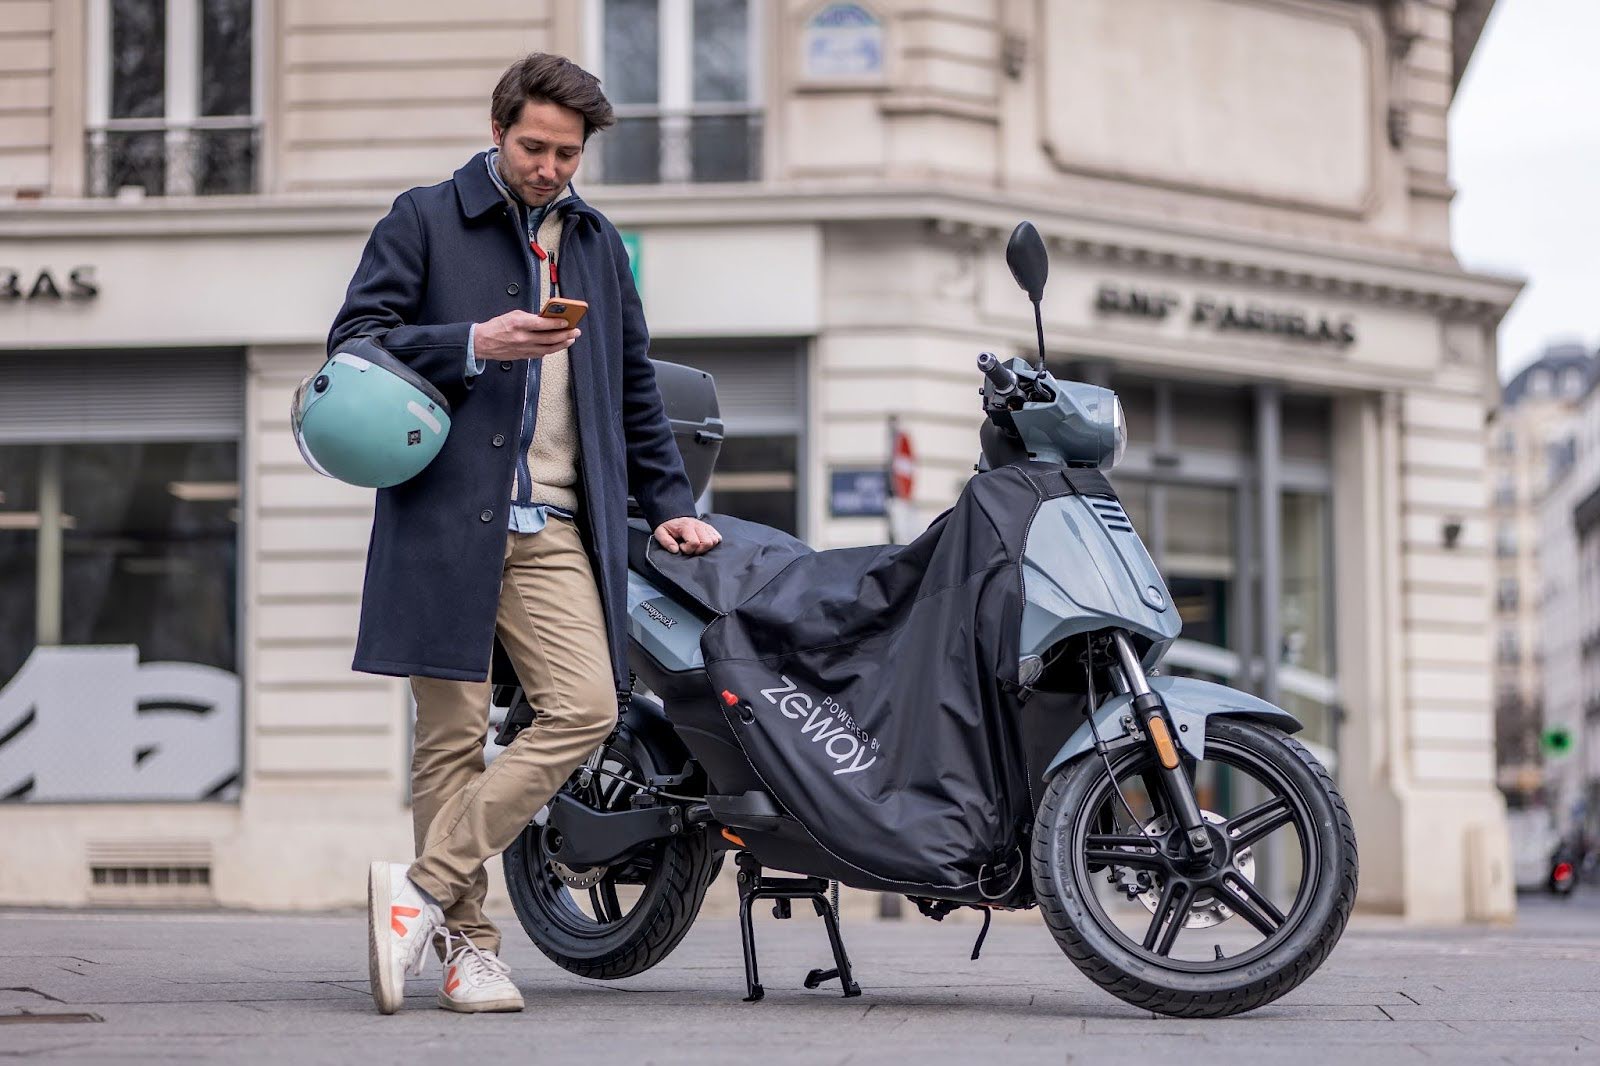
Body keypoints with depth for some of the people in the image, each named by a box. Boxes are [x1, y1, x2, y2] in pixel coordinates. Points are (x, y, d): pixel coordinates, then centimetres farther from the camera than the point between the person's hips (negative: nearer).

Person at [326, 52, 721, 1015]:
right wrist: (476, 344, -13)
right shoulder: (424, 222, 7)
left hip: (554, 528, 4)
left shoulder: (599, 244, 22)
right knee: (455, 733, -4)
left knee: (586, 710, -13)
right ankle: (468, 944, 4)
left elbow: (634, 385, 28)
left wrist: (669, 501, 20)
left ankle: (425, 887, -8)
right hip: (445, 514, -4)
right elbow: (354, 344, -1)